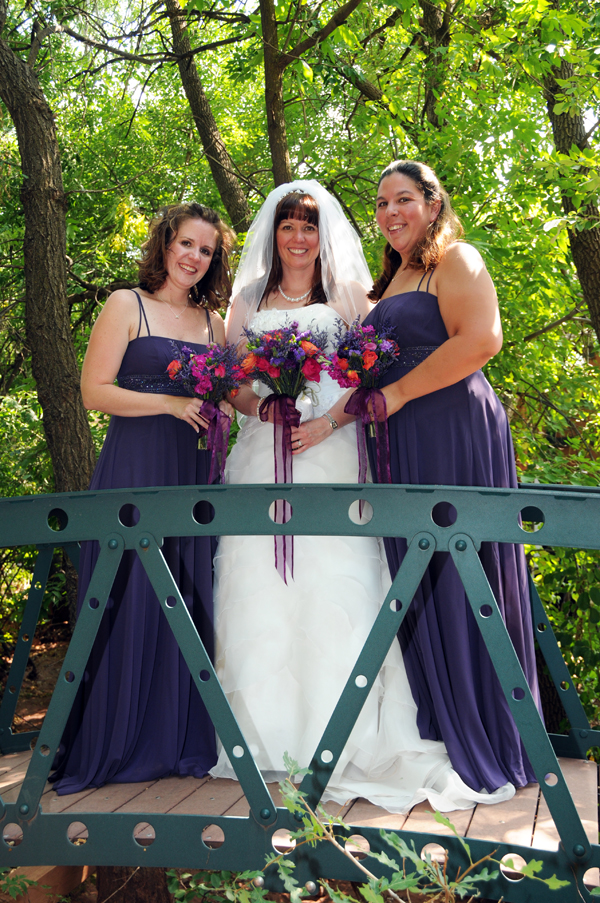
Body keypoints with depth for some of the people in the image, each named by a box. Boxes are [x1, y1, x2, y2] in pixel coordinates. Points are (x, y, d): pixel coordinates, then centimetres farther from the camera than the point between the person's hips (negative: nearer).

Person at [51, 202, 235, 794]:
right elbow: (94, 391, -6)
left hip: (193, 473, 5)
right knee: (128, 602, -3)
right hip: (134, 470, -5)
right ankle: (114, 746, 9)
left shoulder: (213, 321, 17)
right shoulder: (127, 306, 2)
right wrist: (172, 402, -12)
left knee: (187, 604, 5)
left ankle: (181, 741, 17)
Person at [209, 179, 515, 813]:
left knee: (334, 588, -10)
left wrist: (326, 423, -13)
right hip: (262, 456, 3)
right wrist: (262, 406, -6)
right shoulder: (249, 300, 18)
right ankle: (265, 735, 8)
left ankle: (339, 740, -3)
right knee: (260, 588, -2)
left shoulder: (348, 296, 10)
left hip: (332, 454, -3)